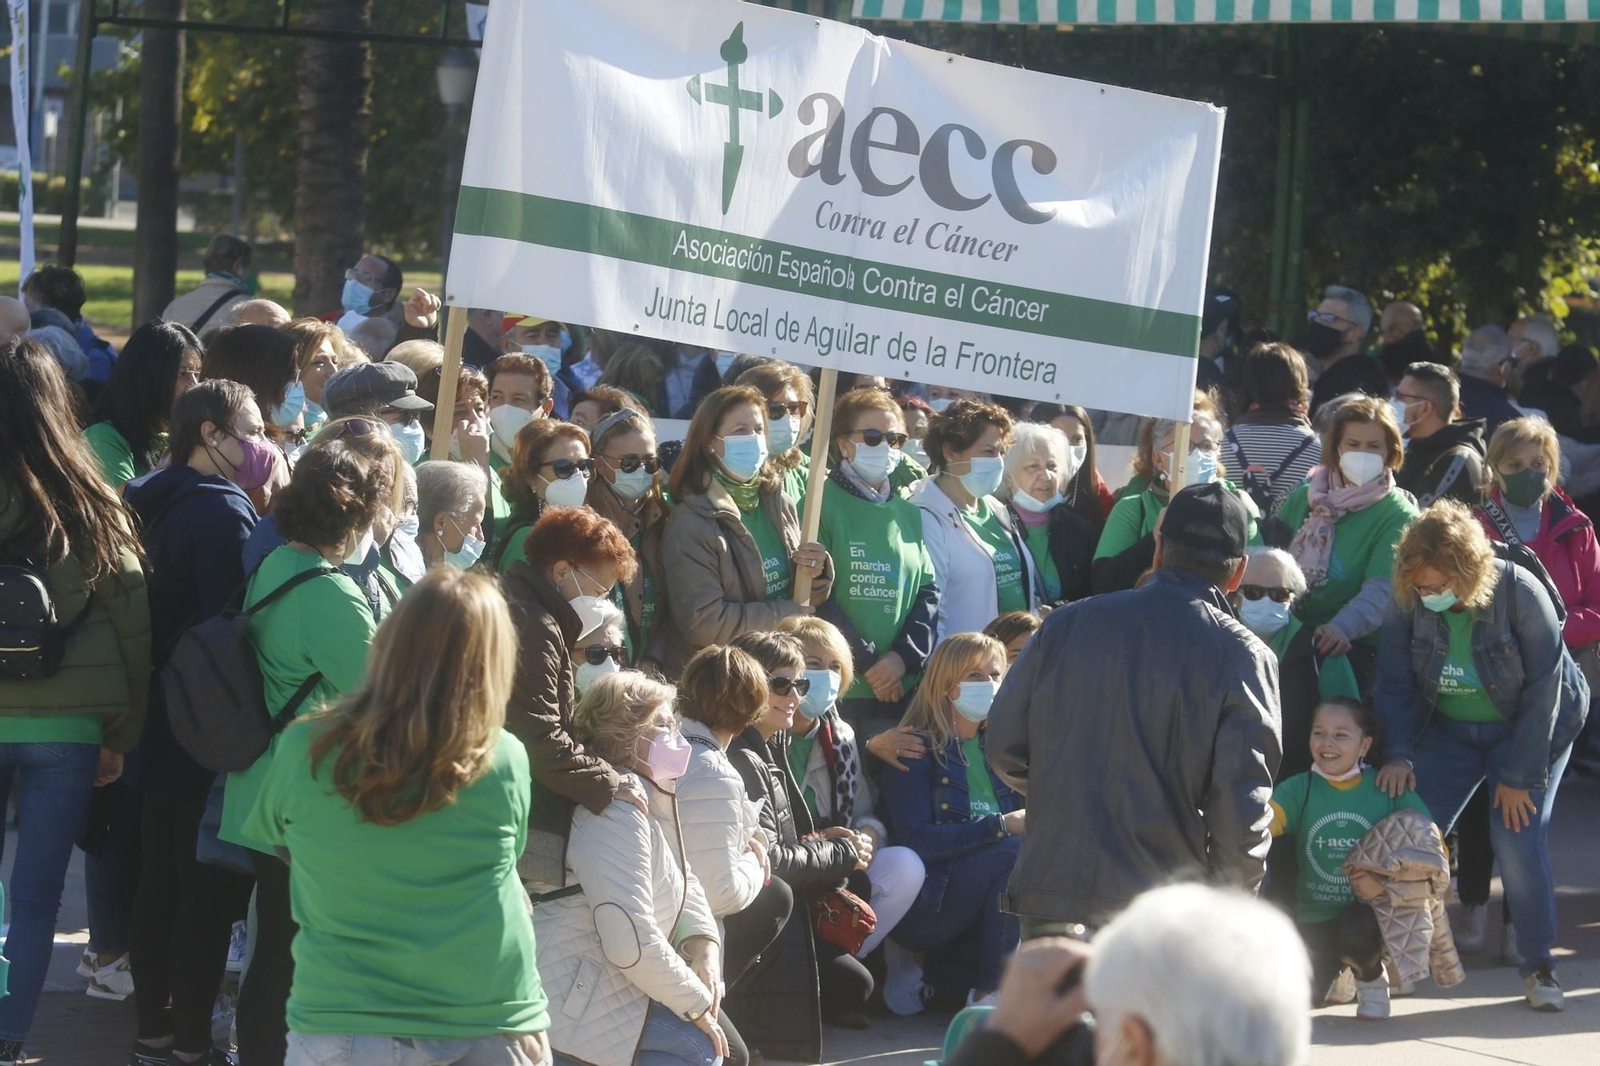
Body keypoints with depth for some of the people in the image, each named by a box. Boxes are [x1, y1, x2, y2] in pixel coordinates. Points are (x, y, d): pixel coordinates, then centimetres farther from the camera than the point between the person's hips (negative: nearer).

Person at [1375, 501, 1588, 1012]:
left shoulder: (1519, 592, -28)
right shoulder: (1407, 600, -18)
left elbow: (1542, 691, -22)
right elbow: (1395, 682, -7)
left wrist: (1519, 775, -20)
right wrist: (1398, 753, -21)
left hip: (1528, 729, -3)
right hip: (1448, 729, 4)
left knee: (1518, 840, -15)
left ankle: (1539, 965, 0)